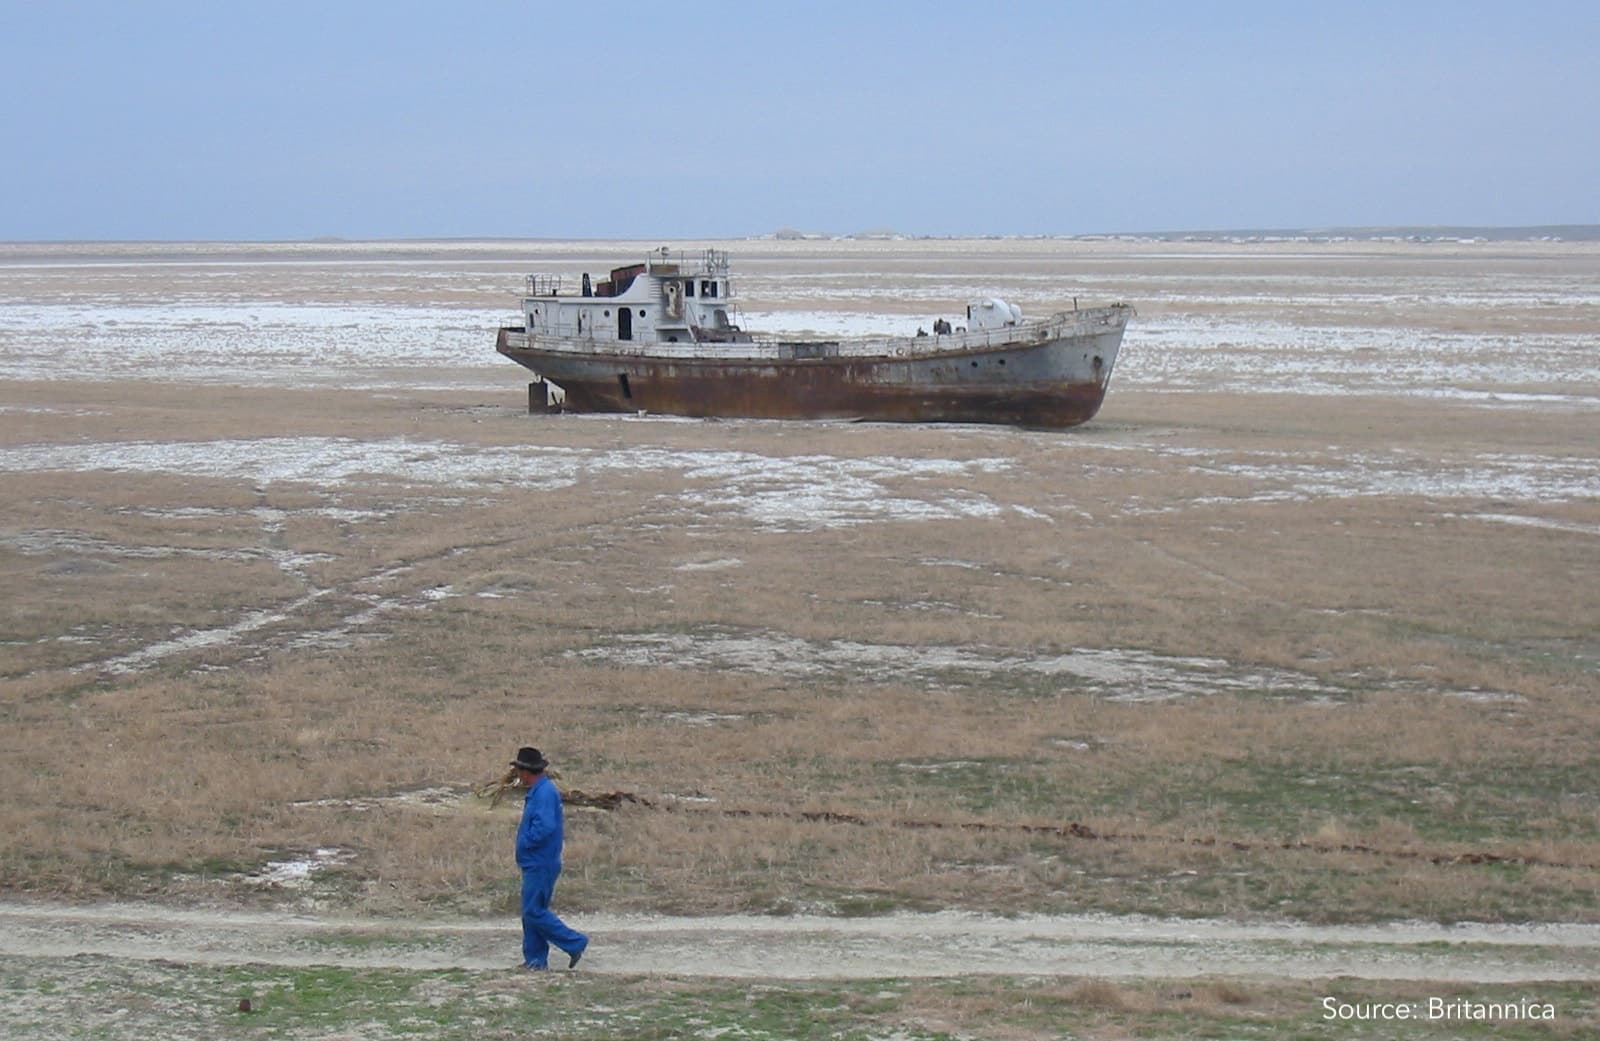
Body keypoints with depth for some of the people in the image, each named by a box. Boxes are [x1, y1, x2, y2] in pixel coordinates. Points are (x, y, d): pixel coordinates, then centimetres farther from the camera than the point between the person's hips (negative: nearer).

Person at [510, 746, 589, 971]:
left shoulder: (545, 793, -19)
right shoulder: (538, 791, 13)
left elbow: (545, 827, -28)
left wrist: (525, 843, -15)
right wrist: (525, 841, 6)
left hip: (541, 865, -10)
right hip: (535, 864, 10)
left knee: (534, 912, -8)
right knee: (531, 912, 13)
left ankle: (574, 943, -2)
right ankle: (535, 959, 18)